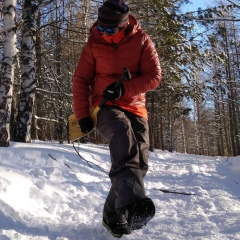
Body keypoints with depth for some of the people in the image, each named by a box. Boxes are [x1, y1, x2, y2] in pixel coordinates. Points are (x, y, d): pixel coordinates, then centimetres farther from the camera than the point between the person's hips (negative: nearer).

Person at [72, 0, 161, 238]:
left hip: (135, 108, 3)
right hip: (105, 106, -2)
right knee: (124, 137, -35)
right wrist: (82, 115, -7)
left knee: (140, 163, -6)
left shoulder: (141, 40, -2)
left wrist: (124, 89, -20)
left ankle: (113, 214, 9)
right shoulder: (94, 44, -1)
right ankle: (132, 201, -53)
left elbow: (154, 76, -5)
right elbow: (80, 80, 2)